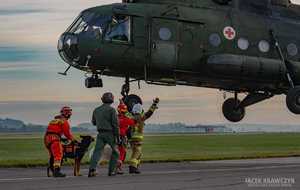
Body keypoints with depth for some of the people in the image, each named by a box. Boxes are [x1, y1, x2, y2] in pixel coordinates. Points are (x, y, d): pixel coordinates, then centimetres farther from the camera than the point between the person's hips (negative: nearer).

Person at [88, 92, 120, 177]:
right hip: (110, 133, -4)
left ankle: (92, 169, -23)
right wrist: (117, 136, -7)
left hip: (100, 134, 4)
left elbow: (94, 122, 22)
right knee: (115, 152, 14)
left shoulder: (96, 110, 10)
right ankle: (111, 170, 11)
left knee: (97, 151, -4)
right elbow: (115, 124, -11)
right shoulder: (111, 110, -7)